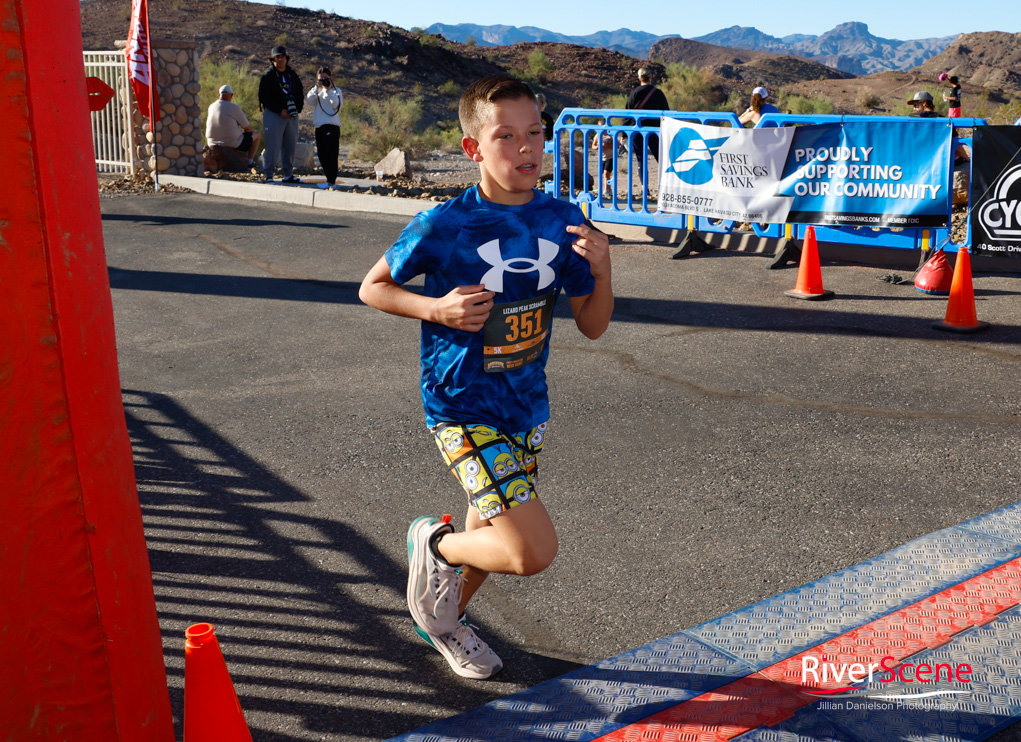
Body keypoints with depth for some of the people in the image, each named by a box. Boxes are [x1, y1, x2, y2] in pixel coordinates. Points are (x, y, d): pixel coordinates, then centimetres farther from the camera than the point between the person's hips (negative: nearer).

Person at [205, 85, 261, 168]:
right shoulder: (234, 107, -16)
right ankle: (249, 161, 9)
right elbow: (248, 128, -9)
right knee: (256, 135, 14)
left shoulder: (211, 107, 3)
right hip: (233, 144, -7)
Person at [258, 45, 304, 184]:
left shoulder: (293, 75, 15)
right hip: (273, 115, -5)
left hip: (292, 115, 5)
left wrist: (297, 108, -1)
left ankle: (288, 175, 16)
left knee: (290, 145, 8)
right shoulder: (268, 76, -1)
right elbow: (264, 97, -7)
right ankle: (268, 175, -3)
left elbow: (300, 95, 19)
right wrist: (280, 110, -14)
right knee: (273, 146, -8)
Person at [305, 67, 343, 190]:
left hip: (331, 126, -7)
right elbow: (309, 101, 1)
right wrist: (317, 87, -7)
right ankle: (329, 180, 16)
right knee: (322, 155, 8)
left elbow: (337, 104, -15)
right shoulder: (317, 91, 19)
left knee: (330, 154, -9)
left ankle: (331, 182, -9)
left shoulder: (335, 90, 2)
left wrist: (329, 89, -17)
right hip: (319, 126, 7)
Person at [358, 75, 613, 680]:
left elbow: (593, 326, 2)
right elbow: (372, 287, -3)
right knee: (534, 551, -16)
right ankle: (436, 544, 14)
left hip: (528, 406, 6)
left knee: (492, 531, 22)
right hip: (463, 409, -6)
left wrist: (600, 267, -16)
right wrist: (436, 308, -20)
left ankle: (446, 620, 51)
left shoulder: (562, 221, -4)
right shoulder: (443, 227, -17)